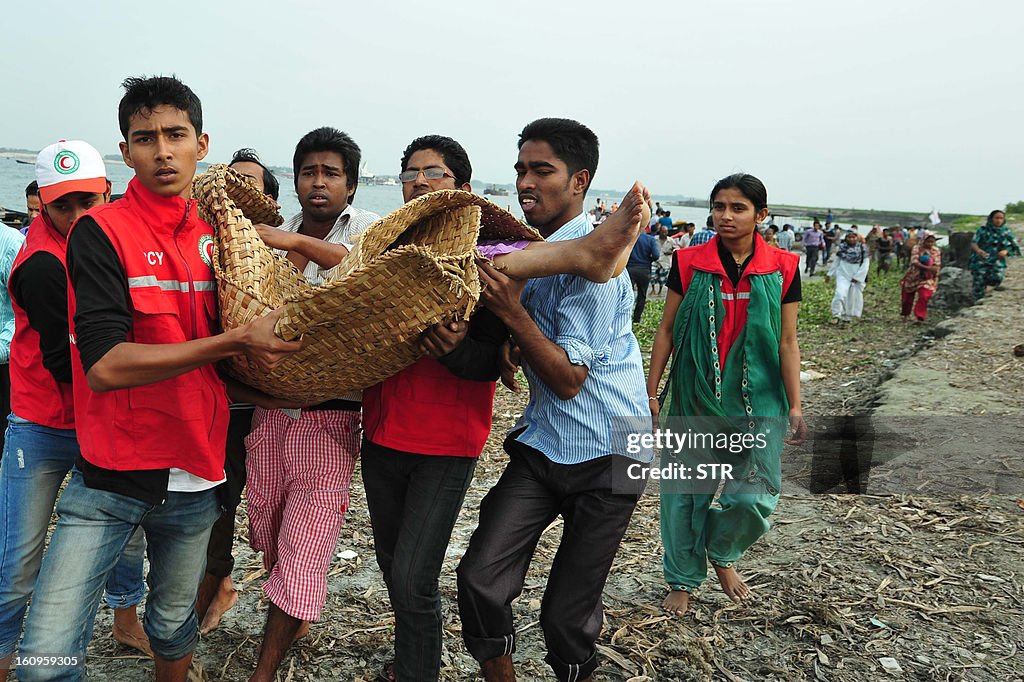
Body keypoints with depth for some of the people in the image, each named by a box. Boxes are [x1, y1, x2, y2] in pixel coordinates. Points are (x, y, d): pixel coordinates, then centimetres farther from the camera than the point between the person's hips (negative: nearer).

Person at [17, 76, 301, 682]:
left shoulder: (220, 234, 4)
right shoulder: (101, 233, -10)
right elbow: (105, 366, -21)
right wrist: (235, 342, -22)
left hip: (196, 473, 4)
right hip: (112, 477, -4)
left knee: (174, 624, 21)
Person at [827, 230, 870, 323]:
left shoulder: (862, 248, -4)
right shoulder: (842, 247, 2)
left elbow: (865, 264, -5)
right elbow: (836, 261, 12)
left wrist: (857, 276, -12)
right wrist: (830, 274, 12)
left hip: (856, 277, 0)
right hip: (843, 275, 0)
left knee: (854, 297, 5)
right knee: (840, 294, -17)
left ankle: (847, 317, 20)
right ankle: (836, 316, -14)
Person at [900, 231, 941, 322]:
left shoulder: (936, 251, -4)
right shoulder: (917, 248, -11)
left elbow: (937, 266, -7)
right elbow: (914, 262, -25)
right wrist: (927, 267, -35)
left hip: (927, 278, 0)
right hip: (913, 277, 0)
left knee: (924, 296, -18)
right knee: (908, 297, 11)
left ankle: (920, 317, -9)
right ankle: (905, 314, 36)